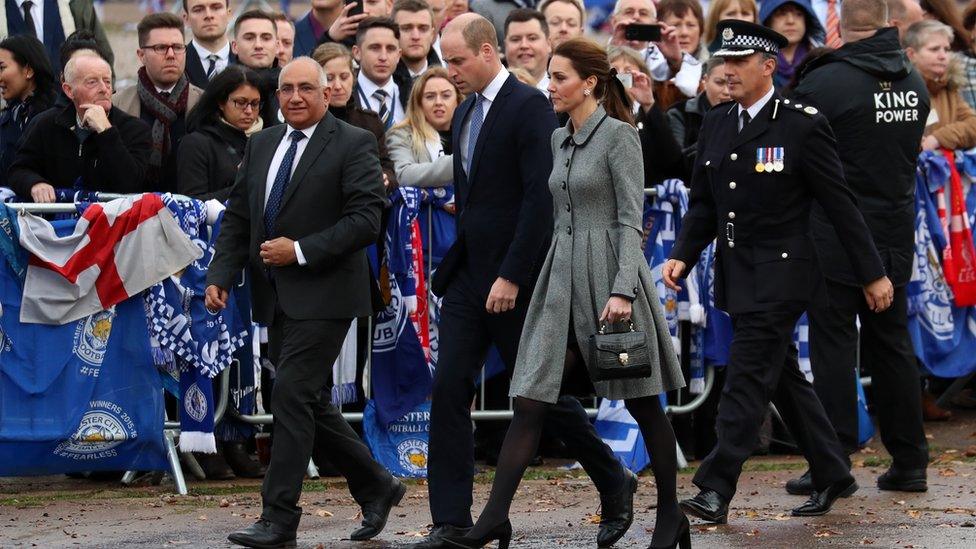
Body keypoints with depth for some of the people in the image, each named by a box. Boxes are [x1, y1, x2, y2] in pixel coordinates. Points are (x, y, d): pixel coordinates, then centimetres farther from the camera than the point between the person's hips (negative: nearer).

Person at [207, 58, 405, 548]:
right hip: (277, 298, 7)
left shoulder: (353, 145, -7)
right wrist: (221, 276, 0)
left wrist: (300, 250, -19)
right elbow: (237, 218, 14)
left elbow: (366, 219, -15)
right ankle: (376, 487, 29)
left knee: (292, 397, -12)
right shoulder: (261, 145, 13)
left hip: (322, 295, -7)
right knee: (310, 401, 13)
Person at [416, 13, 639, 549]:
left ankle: (614, 484, 25)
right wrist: (454, 262, 12)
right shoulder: (465, 112, 13)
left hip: (516, 281, -7)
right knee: (449, 389, -3)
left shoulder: (529, 106, -13)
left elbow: (541, 197, -19)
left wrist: (511, 277, -22)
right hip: (467, 277, 7)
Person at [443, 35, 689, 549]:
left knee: (643, 405, 4)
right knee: (529, 401, -2)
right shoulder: (559, 140, 13)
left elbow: (631, 219, -14)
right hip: (561, 277, 7)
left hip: (608, 273, -7)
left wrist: (623, 291, -22)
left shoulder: (619, 136, -9)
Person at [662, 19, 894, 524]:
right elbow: (703, 205, 13)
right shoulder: (715, 125, 8)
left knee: (746, 379, -11)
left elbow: (840, 205, -7)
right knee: (782, 377, 14)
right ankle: (832, 476, 27)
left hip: (780, 273, -7)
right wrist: (682, 256, -2)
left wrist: (872, 274, -4)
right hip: (737, 275, 7)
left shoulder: (803, 125, -11)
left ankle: (716, 491, -13)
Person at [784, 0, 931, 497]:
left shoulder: (823, 82, -15)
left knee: (834, 349, -1)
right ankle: (909, 461, 17)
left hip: (835, 242, -6)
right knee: (892, 347, 13)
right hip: (895, 241, 6)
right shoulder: (914, 82, 5)